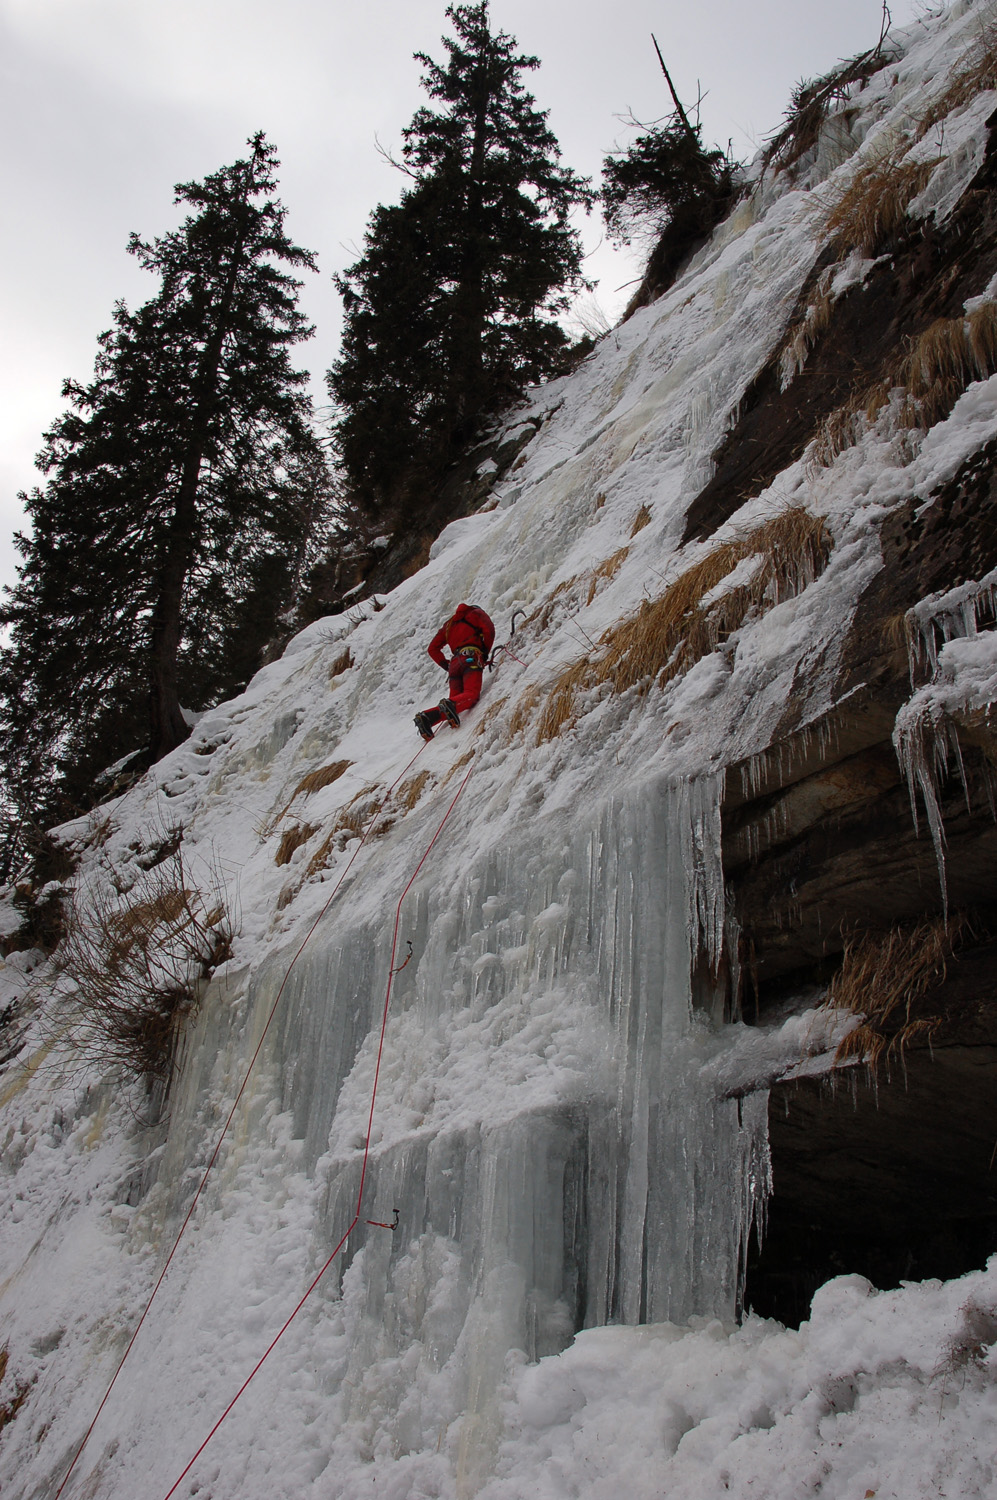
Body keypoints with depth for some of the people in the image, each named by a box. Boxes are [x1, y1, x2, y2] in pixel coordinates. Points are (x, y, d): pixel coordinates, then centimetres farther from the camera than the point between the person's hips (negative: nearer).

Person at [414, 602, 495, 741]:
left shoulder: (449, 624, 35)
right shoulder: (476, 613, 22)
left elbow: (432, 648, 29)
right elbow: (489, 630, 2)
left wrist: (446, 665, 28)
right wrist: (485, 653, 11)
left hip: (455, 662, 6)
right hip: (471, 658, -5)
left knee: (456, 700, 0)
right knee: (472, 694, -22)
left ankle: (427, 717, -24)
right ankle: (450, 704, -53)